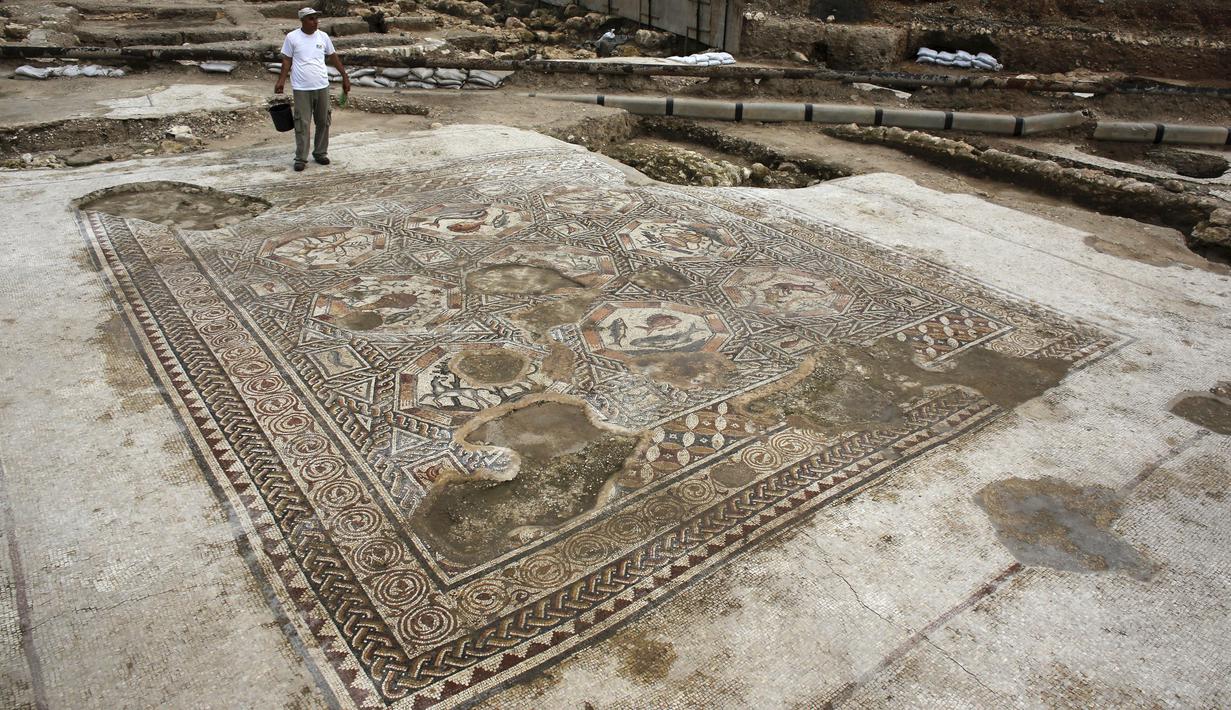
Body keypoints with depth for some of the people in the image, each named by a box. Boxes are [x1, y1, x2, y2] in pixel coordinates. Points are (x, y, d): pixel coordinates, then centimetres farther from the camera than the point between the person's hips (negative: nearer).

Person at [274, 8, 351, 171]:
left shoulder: (323, 36, 4)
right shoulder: (292, 37, -4)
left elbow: (333, 57, 13)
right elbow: (287, 60, 0)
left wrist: (345, 76, 11)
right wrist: (281, 81, -6)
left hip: (322, 87, 3)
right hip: (301, 89, -3)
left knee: (323, 121, 8)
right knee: (302, 123, -2)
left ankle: (320, 153, 22)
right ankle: (301, 158, 4)